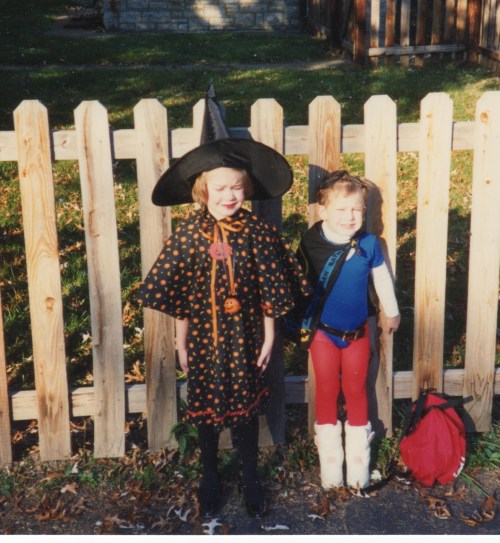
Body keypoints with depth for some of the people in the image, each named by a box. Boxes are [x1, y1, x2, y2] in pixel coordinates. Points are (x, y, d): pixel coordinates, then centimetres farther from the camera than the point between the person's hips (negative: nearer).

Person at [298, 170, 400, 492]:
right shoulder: (311, 244, -15)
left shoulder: (369, 244, -12)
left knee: (356, 389, 13)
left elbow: (382, 277, 5)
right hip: (323, 332, -1)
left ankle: (358, 453, 28)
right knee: (327, 390, 11)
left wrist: (392, 311, 17)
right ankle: (329, 454, 26)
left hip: (357, 332, 1)